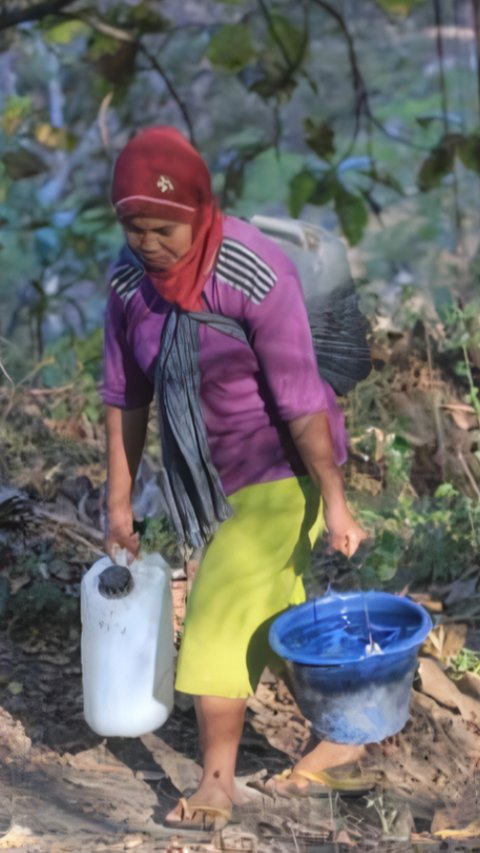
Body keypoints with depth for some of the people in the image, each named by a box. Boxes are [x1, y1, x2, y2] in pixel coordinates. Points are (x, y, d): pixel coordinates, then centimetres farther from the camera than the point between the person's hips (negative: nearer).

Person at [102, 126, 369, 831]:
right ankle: (341, 738, 33)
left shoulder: (256, 275, -26)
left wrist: (334, 502, -20)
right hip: (206, 473, 7)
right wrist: (119, 501, 4)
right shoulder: (129, 278, -7)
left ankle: (218, 780, 8)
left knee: (221, 616, -8)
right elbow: (124, 395, 1)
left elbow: (299, 396, -24)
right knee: (272, 614, 15)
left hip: (280, 466, -7)